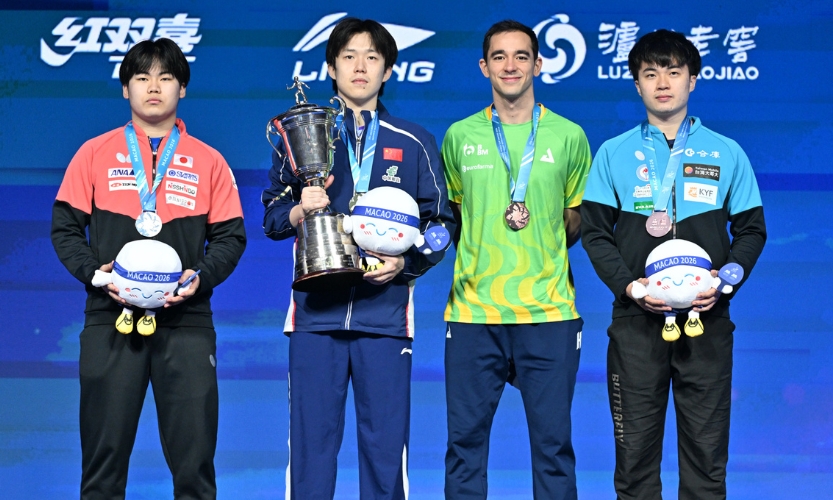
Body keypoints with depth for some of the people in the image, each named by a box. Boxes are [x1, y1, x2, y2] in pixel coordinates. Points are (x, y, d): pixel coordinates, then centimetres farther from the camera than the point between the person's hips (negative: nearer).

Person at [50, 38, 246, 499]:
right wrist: (94, 272, -9)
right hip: (111, 319, 0)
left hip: (185, 319, 0)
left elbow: (230, 236, 9)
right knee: (104, 451, 2)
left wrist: (201, 277, -9)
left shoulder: (207, 161, 10)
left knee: (193, 456, -1)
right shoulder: (95, 153, 9)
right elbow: (66, 227, 7)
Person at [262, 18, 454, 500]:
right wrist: (299, 211, -12)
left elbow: (441, 222, 7)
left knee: (386, 442, 0)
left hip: (385, 312, 0)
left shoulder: (414, 143, 10)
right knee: (311, 440, 0)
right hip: (316, 310, 0)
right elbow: (272, 218, 10)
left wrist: (406, 262, -10)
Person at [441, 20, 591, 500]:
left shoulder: (569, 136, 6)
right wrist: (485, 240, 5)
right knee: (465, 438, 3)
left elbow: (580, 217, 16)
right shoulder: (459, 136, 8)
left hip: (549, 311, -1)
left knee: (553, 440, 2)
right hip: (473, 310, 1)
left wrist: (541, 229, 2)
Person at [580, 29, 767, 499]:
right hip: (637, 320, 0)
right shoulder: (614, 153, 8)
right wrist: (628, 285, -10)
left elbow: (751, 230, 9)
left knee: (707, 447, 1)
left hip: (707, 319, 0)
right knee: (635, 447, 2)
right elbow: (595, 231, 5)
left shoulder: (726, 153, 7)